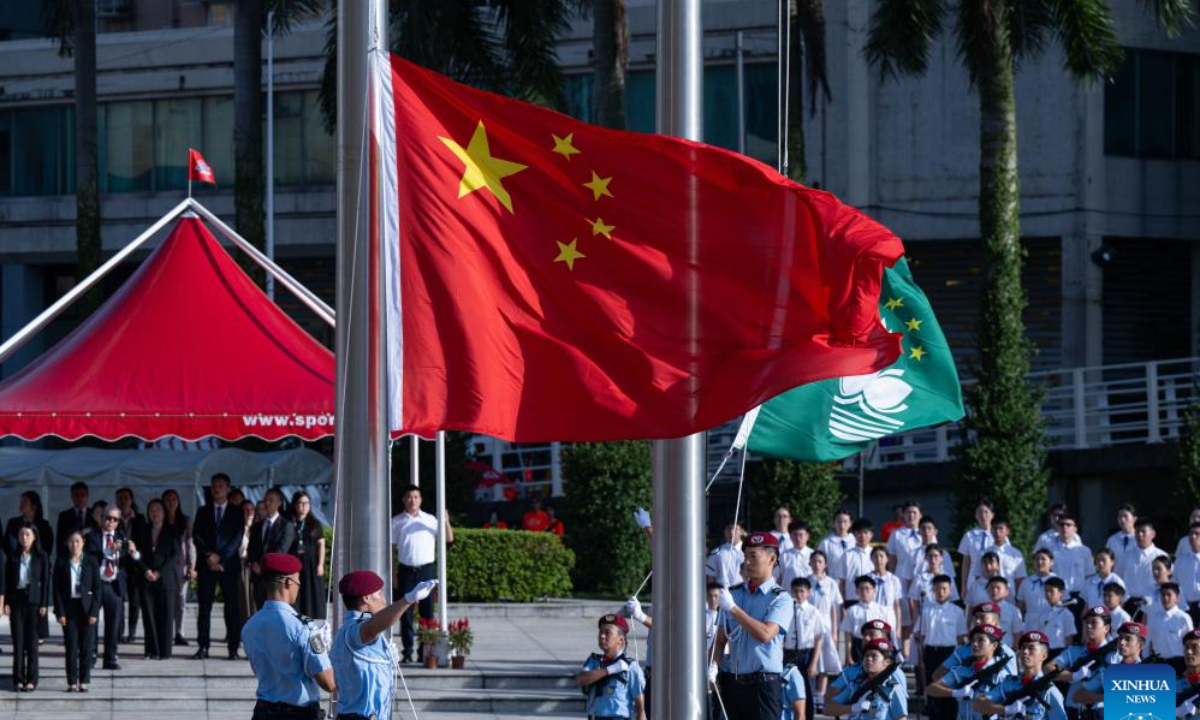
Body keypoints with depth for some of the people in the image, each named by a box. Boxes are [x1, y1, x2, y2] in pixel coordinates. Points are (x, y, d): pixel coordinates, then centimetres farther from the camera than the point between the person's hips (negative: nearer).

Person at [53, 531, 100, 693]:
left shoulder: (91, 561, 2)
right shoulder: (62, 563, 3)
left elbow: (97, 588, 1)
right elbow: (56, 589, 2)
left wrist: (94, 612, -7)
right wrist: (60, 612, -7)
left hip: (87, 607, 0)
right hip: (69, 608, 0)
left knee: (86, 646, 0)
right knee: (71, 646, -2)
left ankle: (84, 681, 6)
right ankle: (72, 682, 2)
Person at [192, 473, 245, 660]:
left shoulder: (236, 512, 7)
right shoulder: (203, 512, 14)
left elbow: (237, 538, -2)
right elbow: (196, 536, 5)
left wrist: (220, 557, -12)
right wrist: (209, 556, -10)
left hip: (229, 565, -2)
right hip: (206, 565, 2)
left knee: (232, 608, -4)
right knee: (204, 607, -1)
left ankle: (233, 648, -3)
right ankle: (203, 647, 0)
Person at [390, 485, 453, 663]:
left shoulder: (430, 520, 9)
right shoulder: (397, 522, 6)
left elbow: (449, 539, 9)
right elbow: (392, 549, 6)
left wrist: (446, 522, -9)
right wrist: (393, 575, 0)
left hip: (426, 570, 1)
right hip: (406, 570, -1)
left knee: (427, 612, -1)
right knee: (406, 613, -1)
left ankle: (425, 650, 4)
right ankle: (408, 651, 4)